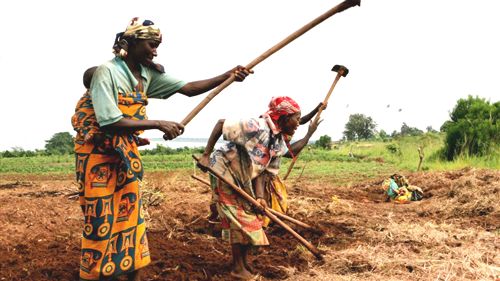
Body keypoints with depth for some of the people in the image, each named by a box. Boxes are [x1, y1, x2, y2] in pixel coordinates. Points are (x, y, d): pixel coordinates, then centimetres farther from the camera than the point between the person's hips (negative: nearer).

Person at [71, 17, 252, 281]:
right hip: (98, 153, -7)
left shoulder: (148, 74, 4)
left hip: (127, 153, 7)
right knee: (100, 220, -1)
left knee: (131, 215, 9)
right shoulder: (107, 72, -18)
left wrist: (228, 75, -3)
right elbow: (110, 122, -26)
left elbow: (188, 88, 5)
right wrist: (158, 125, -24)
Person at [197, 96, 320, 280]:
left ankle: (244, 262, 28)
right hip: (225, 172, -8)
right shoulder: (257, 127, -28)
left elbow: (260, 168, 0)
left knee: (250, 218, 12)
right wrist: (206, 154, -24)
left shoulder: (279, 142, -2)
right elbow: (221, 124, -24)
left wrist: (259, 196, -15)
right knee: (240, 219, -3)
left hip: (244, 180, 9)